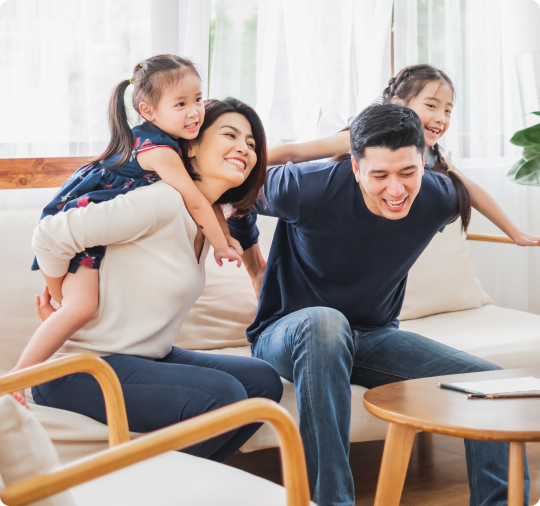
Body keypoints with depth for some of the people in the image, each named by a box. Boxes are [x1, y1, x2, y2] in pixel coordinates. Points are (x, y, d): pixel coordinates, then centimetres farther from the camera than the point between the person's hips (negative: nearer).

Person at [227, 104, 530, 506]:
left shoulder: (439, 199, -11)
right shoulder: (308, 188, -24)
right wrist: (253, 262, 12)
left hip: (374, 337, 4)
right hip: (287, 334, -4)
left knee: (493, 383, -14)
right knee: (325, 322, -43)